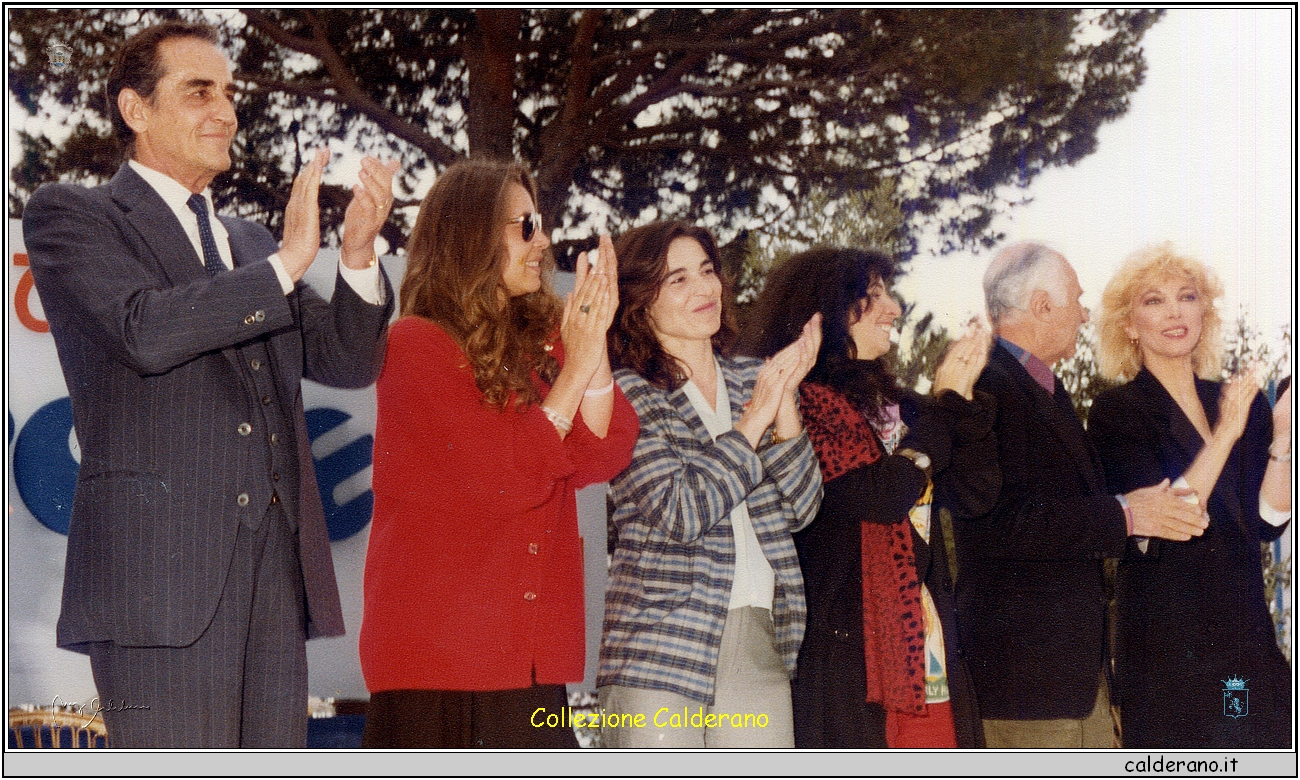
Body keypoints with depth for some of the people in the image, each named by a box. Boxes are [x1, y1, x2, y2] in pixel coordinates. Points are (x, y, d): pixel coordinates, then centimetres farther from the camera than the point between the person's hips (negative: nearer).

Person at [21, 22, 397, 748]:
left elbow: (347, 360, 15)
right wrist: (287, 262, -12)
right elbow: (144, 330, -14)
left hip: (276, 578, 7)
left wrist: (359, 254, -2)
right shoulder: (70, 215, 4)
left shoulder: (252, 242, 23)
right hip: (160, 574, -6)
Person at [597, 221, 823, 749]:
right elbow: (680, 513, -14)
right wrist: (754, 418, -9)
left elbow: (802, 508, 6)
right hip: (661, 651, -5)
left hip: (761, 643, 5)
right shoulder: (625, 394, -3)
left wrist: (785, 403, -6)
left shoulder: (752, 381, 13)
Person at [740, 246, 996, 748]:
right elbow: (879, 494, -19)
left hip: (924, 643, 8)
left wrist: (963, 395, 4)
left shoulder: (888, 402, 19)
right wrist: (945, 403, -3)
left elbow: (974, 495, 14)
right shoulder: (801, 403, -8)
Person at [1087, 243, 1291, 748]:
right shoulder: (1116, 413, -6)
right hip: (1164, 644, -5)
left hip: (1245, 628, 5)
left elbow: (1267, 521, 2)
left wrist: (1281, 435, -11)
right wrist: (1226, 434, -18)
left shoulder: (1242, 401, 9)